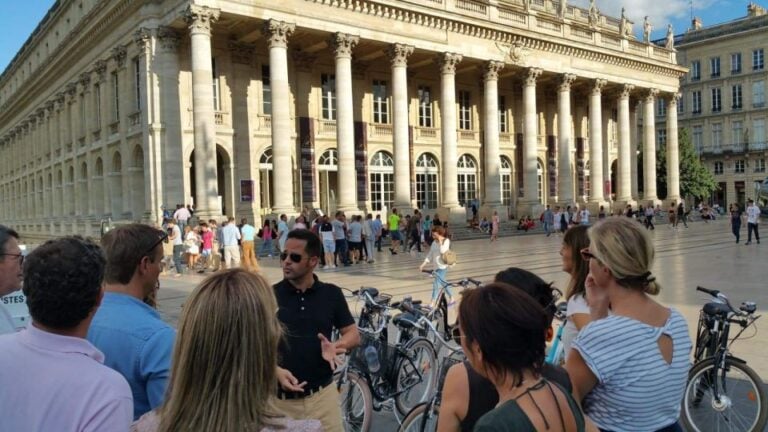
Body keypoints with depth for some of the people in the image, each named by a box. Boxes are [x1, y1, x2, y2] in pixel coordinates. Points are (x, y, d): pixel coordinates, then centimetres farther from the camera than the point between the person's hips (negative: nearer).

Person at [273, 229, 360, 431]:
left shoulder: (332, 294, 0)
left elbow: (353, 334, 5)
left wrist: (336, 346, -15)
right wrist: (275, 371, -19)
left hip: (322, 395, 1)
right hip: (280, 399, -1)